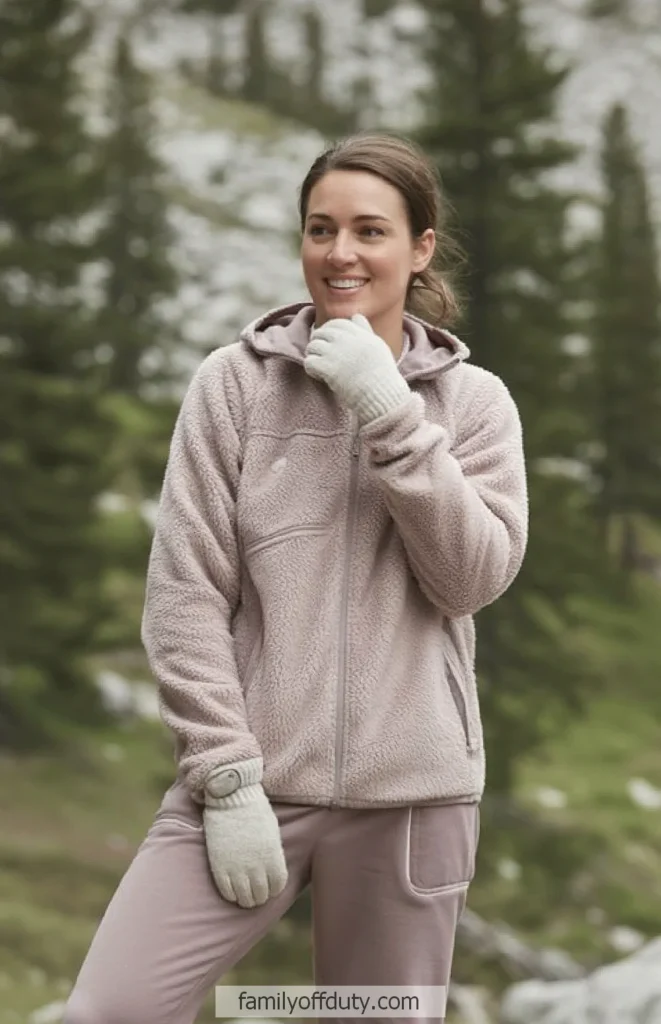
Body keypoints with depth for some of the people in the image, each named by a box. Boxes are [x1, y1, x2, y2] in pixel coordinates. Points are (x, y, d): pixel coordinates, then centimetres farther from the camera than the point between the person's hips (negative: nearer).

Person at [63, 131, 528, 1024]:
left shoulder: (473, 399, 6)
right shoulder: (234, 383, 0)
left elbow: (474, 578, -5)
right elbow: (184, 594, -3)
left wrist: (390, 417, -13)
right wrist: (226, 778, -10)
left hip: (410, 791, 1)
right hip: (253, 777, -1)